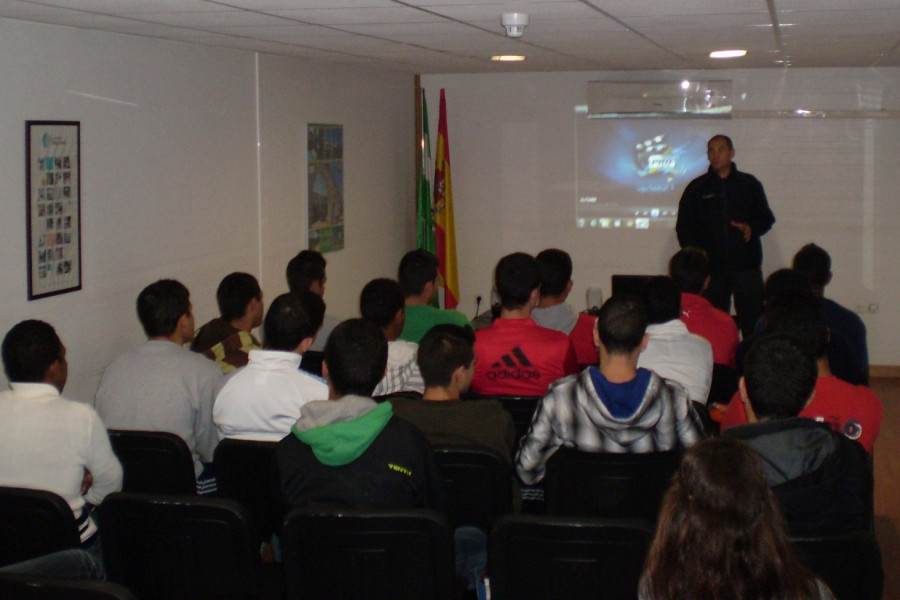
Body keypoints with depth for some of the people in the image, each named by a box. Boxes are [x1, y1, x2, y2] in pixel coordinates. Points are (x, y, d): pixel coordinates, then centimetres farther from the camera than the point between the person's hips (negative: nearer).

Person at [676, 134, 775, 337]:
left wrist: (752, 228, -7)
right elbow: (684, 227, 11)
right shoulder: (696, 188, 12)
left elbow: (767, 218, 16)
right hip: (711, 267, 0)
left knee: (754, 322, -5)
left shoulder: (749, 184, 12)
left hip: (747, 267, 0)